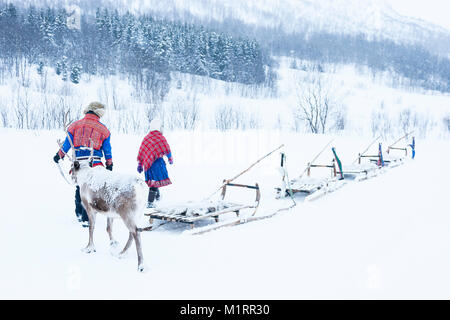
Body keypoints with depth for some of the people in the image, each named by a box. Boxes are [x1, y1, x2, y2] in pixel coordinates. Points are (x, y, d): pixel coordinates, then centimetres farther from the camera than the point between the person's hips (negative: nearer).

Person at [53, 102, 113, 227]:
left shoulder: (75, 125, 5)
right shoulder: (103, 129, 1)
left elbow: (67, 143, 8)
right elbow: (107, 149, 7)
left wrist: (59, 155, 22)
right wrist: (109, 164, 18)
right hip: (94, 165, -3)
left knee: (79, 188, 22)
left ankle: (79, 213, 31)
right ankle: (86, 219, 4)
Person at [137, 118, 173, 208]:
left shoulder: (146, 138, 13)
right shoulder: (160, 137, -6)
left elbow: (141, 152, 15)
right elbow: (167, 150, 1)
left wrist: (139, 165, 21)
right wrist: (170, 159, 19)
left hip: (147, 163, 8)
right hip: (156, 162, -8)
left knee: (153, 180, 23)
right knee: (155, 182, -7)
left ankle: (157, 196, 39)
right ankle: (150, 203, -11)